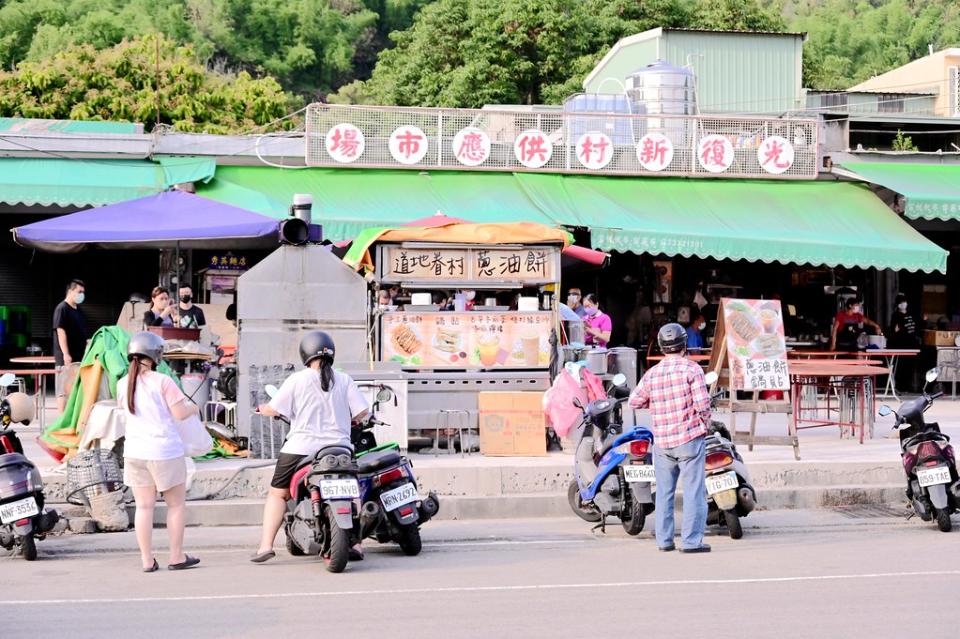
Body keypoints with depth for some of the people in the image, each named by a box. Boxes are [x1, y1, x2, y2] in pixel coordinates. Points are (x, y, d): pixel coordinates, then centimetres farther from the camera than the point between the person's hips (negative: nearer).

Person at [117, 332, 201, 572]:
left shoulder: (123, 384, 3)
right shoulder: (162, 382, -13)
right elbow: (179, 413, -13)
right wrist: (193, 408, 7)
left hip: (135, 452, 5)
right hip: (164, 451, -5)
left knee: (144, 506, 8)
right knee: (176, 504, 9)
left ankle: (147, 560, 8)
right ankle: (176, 557, 11)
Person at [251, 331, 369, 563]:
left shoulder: (297, 380, -4)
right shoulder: (344, 380, 2)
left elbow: (274, 410, -2)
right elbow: (361, 411, -2)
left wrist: (263, 408, 20)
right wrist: (349, 420, 20)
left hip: (301, 448, -2)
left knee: (278, 494, 11)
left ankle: (266, 545, 1)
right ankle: (354, 544, 10)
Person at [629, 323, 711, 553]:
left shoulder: (652, 373, 2)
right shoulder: (691, 369, -9)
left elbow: (634, 400, 7)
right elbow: (702, 404, -14)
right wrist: (704, 424, 4)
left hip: (661, 442, 4)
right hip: (690, 439, -4)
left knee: (664, 491, 12)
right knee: (693, 491, -1)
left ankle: (664, 540, 15)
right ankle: (691, 540, -5)